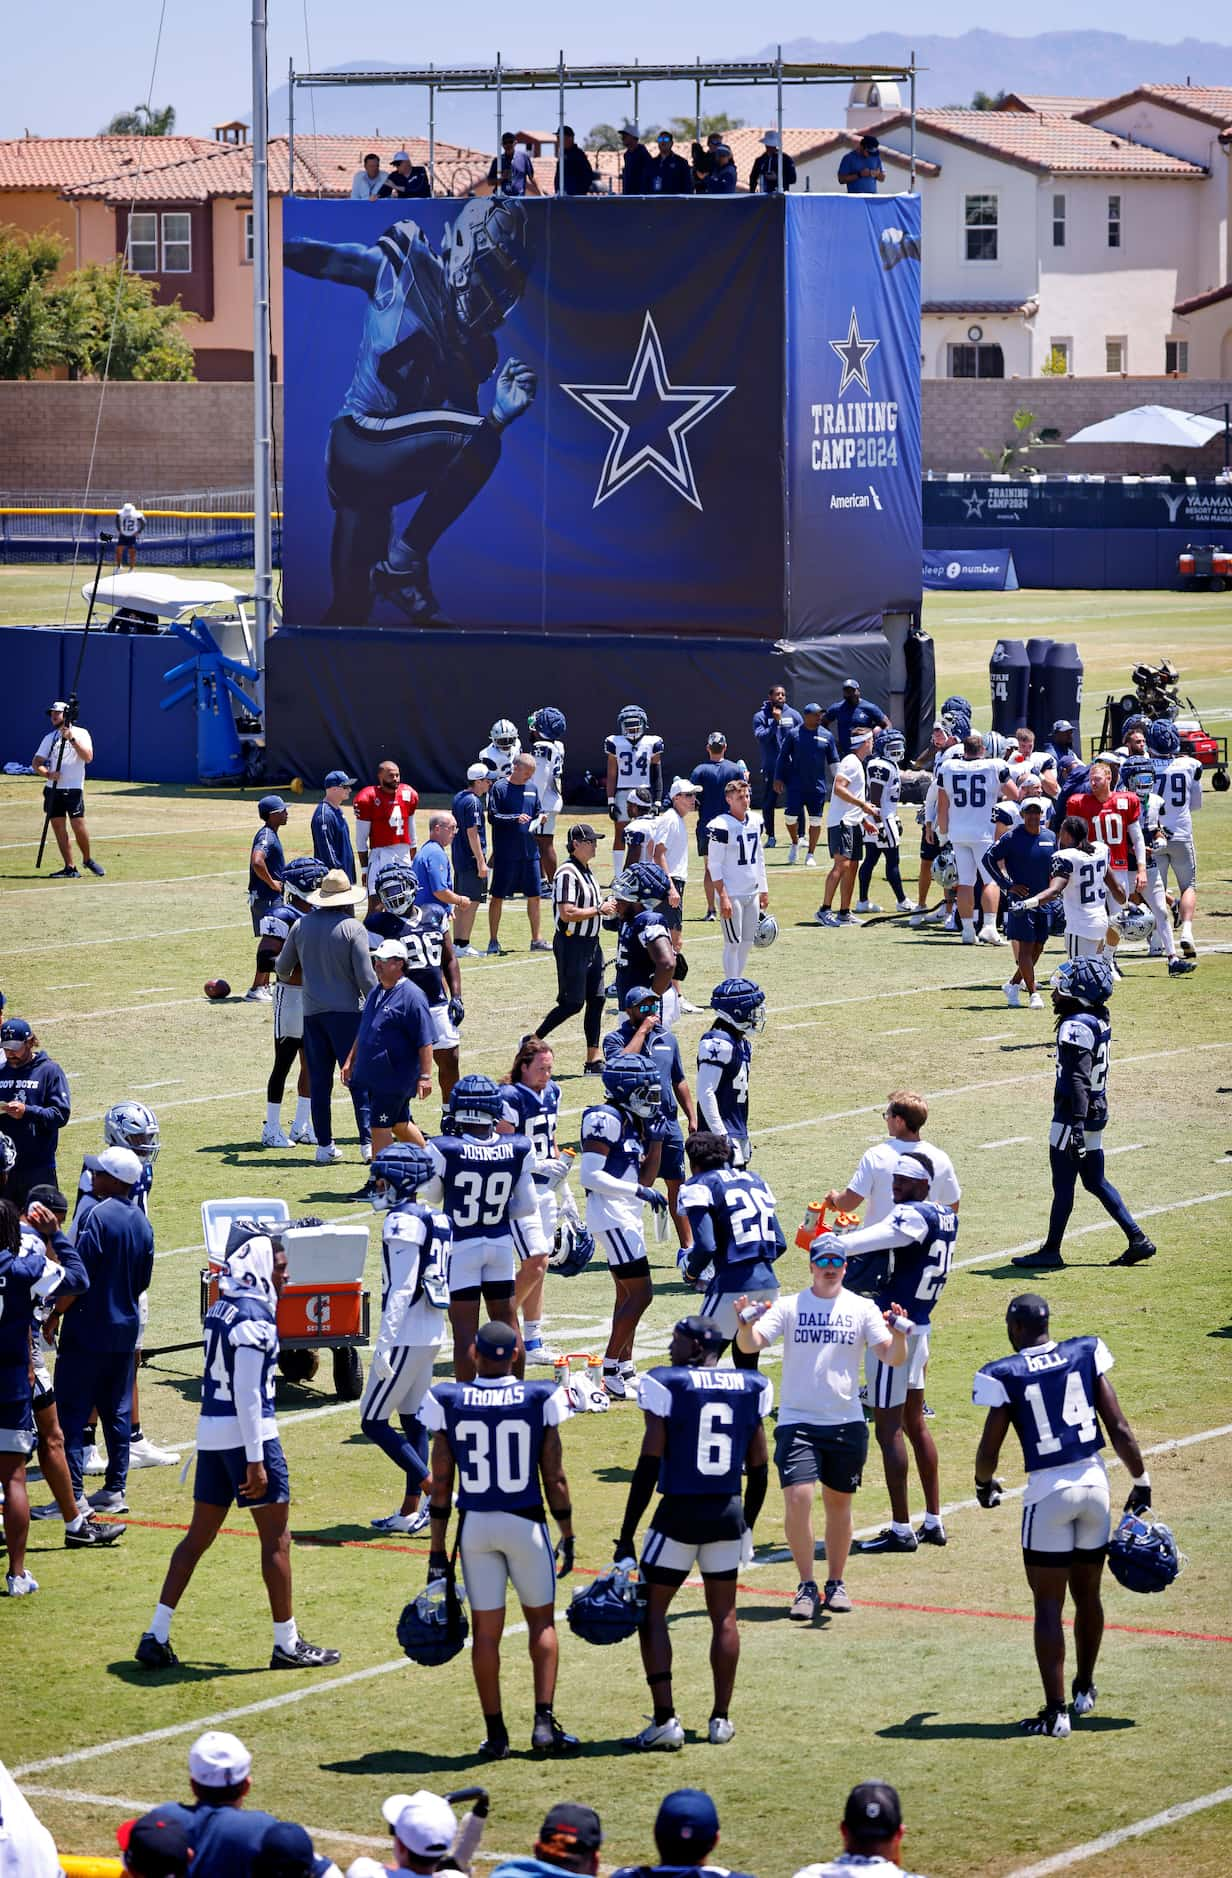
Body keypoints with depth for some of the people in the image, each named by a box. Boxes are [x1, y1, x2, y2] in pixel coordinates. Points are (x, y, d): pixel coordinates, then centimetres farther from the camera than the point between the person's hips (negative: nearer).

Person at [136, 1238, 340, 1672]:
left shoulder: (219, 1312, 13)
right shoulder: (253, 1319, -15)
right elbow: (247, 1393, -19)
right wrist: (256, 1460, -18)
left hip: (211, 1431, 9)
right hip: (245, 1434, -9)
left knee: (199, 1536, 12)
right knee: (276, 1539, 2)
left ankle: (156, 1637, 10)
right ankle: (287, 1644, 8)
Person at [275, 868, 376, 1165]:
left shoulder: (302, 925, 4)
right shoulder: (352, 928, -9)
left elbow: (283, 966, 17)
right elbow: (365, 976, -12)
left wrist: (285, 979, 40)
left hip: (312, 1011, 4)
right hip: (346, 1011, -4)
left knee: (319, 1082, 8)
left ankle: (324, 1146, 9)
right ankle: (369, 1140, -1)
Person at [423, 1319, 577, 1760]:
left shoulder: (448, 1402, -3)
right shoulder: (539, 1399, -5)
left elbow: (441, 1483, -1)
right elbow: (554, 1478, -2)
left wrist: (437, 1550, 5)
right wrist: (567, 1536, 9)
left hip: (474, 1524, 1)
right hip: (525, 1523, -1)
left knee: (486, 1630, 7)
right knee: (541, 1620, 15)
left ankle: (495, 1735, 10)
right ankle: (543, 1722, 6)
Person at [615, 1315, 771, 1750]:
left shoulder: (667, 1385, -8)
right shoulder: (751, 1388, 5)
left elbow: (648, 1467, -11)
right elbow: (758, 1469, 9)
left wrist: (626, 1537, -7)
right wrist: (747, 1525, 23)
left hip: (679, 1513, -4)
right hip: (728, 1514, 4)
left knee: (651, 1612, 5)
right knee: (723, 1615, 15)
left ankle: (665, 1719, -3)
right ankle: (720, 1718, 18)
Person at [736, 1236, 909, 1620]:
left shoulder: (861, 1308, 4)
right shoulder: (789, 1307, 1)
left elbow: (892, 1358, -4)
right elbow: (750, 1345, -9)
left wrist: (898, 1335, -25)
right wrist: (745, 1323, -31)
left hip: (846, 1422, 2)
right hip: (798, 1420, -2)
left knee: (839, 1502, 10)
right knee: (797, 1496, -15)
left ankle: (835, 1583, 24)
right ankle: (806, 1586, -4)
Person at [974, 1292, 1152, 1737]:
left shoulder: (1006, 1376, -8)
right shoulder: (1085, 1356, 1)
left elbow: (988, 1452, -4)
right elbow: (1119, 1429, 1)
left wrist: (984, 1484, 17)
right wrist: (1141, 1481, 12)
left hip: (1048, 1491, -4)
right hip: (1093, 1483, 4)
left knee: (1048, 1605, 2)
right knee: (1087, 1595, 20)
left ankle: (1055, 1711, -2)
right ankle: (1084, 1689, 36)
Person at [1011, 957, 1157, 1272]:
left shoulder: (1076, 1027, -20)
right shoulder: (1099, 1021, 9)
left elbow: (1079, 1080, -26)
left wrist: (1076, 1123, -30)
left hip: (1074, 1116, -9)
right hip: (1096, 1111, 9)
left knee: (1063, 1184, 1)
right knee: (1095, 1181, 15)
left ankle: (1051, 1251, 10)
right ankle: (1138, 1239, 14)